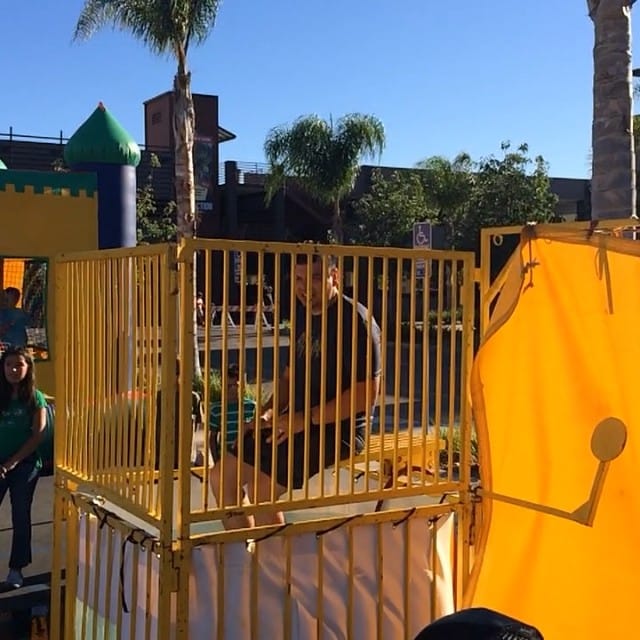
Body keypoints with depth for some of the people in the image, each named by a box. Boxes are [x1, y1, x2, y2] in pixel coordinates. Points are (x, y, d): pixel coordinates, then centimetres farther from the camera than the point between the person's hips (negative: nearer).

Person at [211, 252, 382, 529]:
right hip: (300, 423, 9)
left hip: (337, 430, -8)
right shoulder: (304, 315, 13)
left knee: (261, 487, -20)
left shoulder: (355, 320, -14)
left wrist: (307, 419, -22)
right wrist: (268, 414, 3)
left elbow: (366, 394, -20)